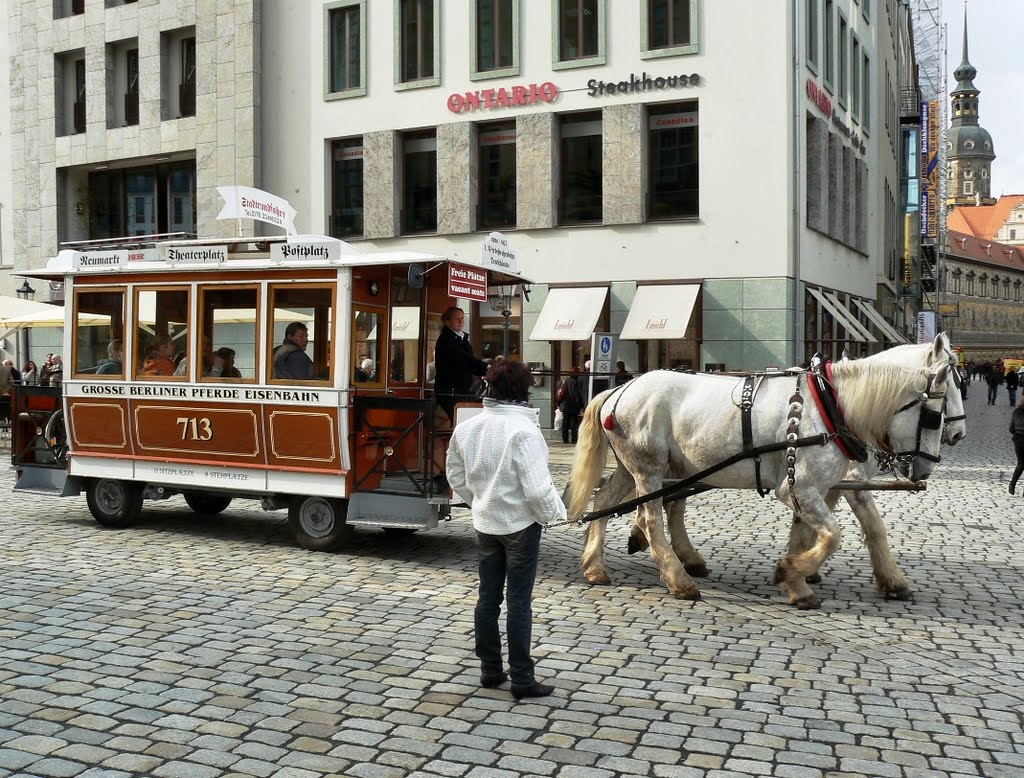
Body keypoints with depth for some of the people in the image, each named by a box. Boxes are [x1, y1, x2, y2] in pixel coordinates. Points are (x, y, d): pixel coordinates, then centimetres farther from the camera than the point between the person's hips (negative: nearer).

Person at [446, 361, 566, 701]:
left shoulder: (467, 428, -2)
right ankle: (522, 679, 11)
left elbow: (456, 476, 9)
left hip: (485, 523, 6)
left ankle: (490, 670, 25)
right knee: (519, 602, 3)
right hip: (520, 524, -6)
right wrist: (553, 512, -6)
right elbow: (537, 487, -23)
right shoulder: (523, 430, -22)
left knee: (488, 597, 14)